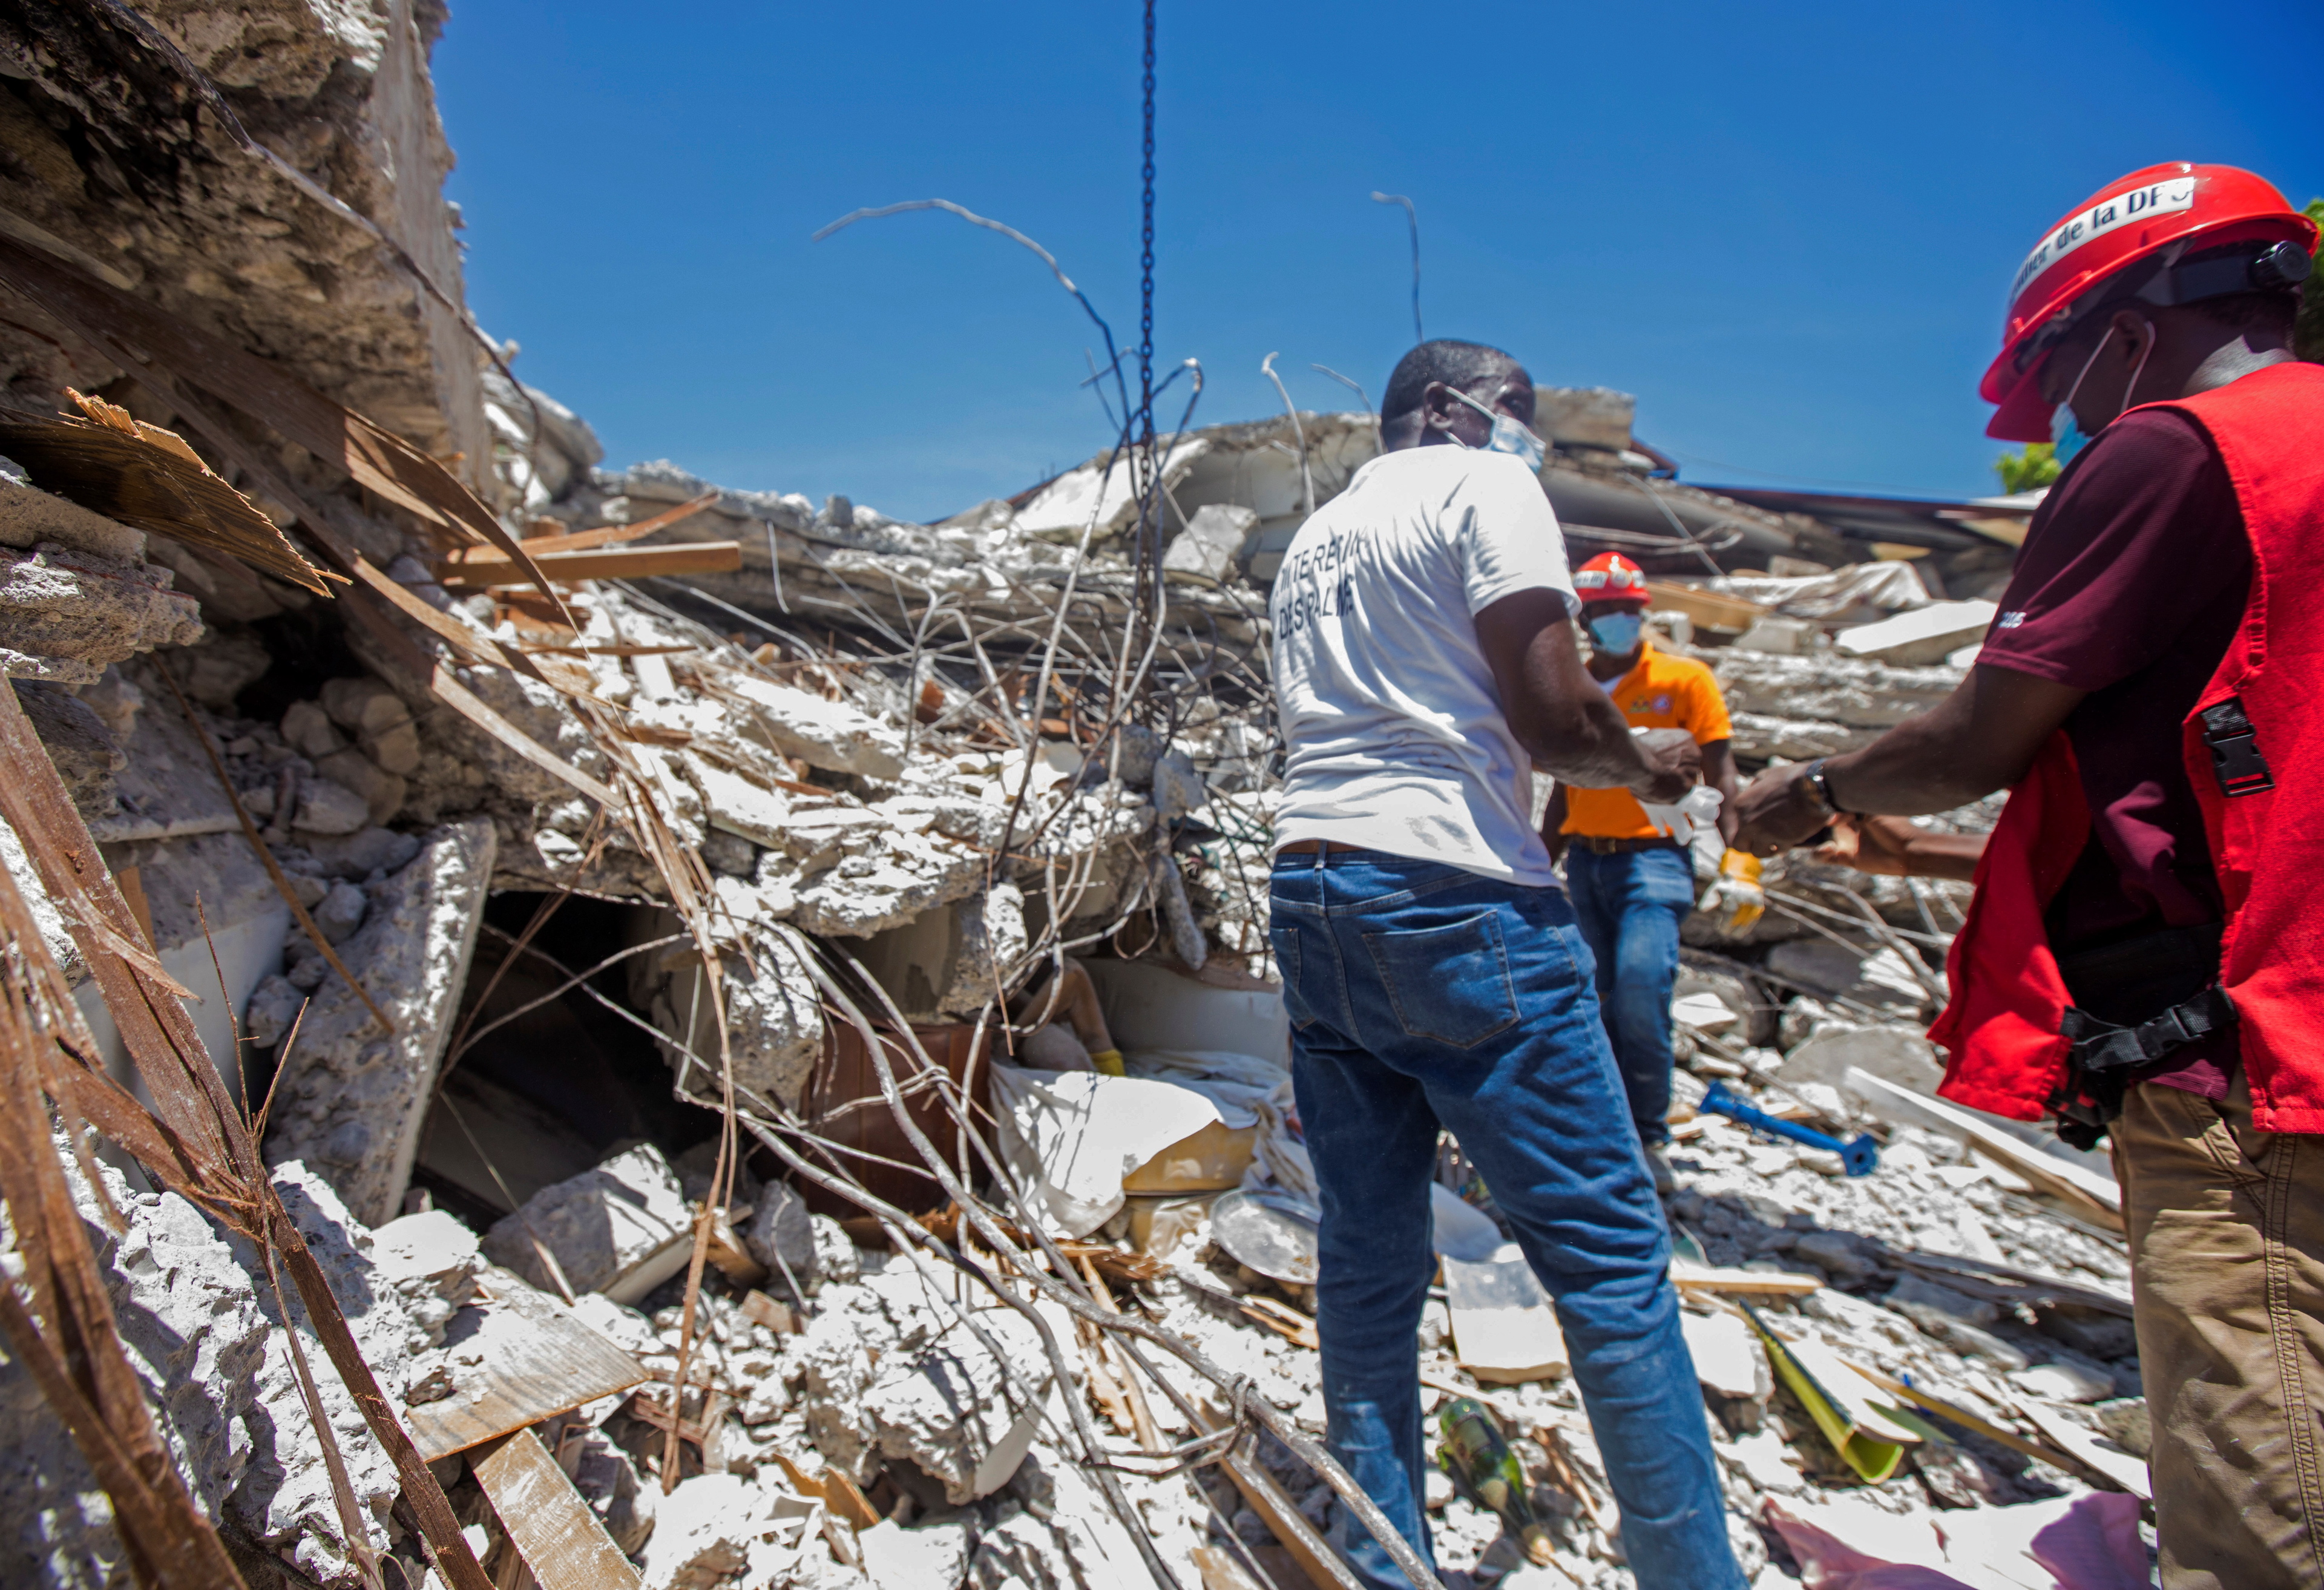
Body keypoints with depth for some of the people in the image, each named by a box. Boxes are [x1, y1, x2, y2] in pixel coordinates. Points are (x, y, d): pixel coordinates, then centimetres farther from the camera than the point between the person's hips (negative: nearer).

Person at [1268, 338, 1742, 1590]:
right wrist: (1647, 772, 9)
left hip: (1306, 889, 8)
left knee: (1368, 1258, 11)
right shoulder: (1485, 490, 1)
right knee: (1609, 1253, 0)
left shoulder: (1311, 539, 24)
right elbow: (1552, 719, -10)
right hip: (1454, 896, -8)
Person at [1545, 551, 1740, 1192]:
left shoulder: (1685, 679, 3)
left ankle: (1648, 1138, -5)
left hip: (1652, 855, -4)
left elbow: (1718, 776, 0)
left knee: (1640, 984, -20)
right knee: (1598, 999, 4)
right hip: (1585, 859, 4)